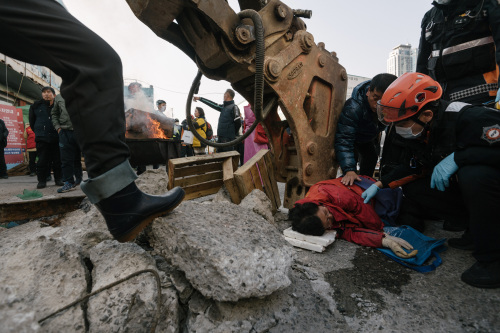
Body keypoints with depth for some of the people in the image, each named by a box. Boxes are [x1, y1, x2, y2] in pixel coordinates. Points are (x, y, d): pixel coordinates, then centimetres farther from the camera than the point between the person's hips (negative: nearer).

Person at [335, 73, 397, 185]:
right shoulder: (353, 108, -45)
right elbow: (344, 141, -50)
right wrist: (349, 170, -57)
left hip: (371, 139, 5)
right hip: (353, 138, -5)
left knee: (367, 172, 14)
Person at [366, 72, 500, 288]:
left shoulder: (470, 119, -27)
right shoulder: (422, 133, -2)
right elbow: (410, 167, 7)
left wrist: (457, 157, -36)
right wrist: (379, 185, 0)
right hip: (461, 187, 8)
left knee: (473, 173, -37)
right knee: (412, 190, -4)